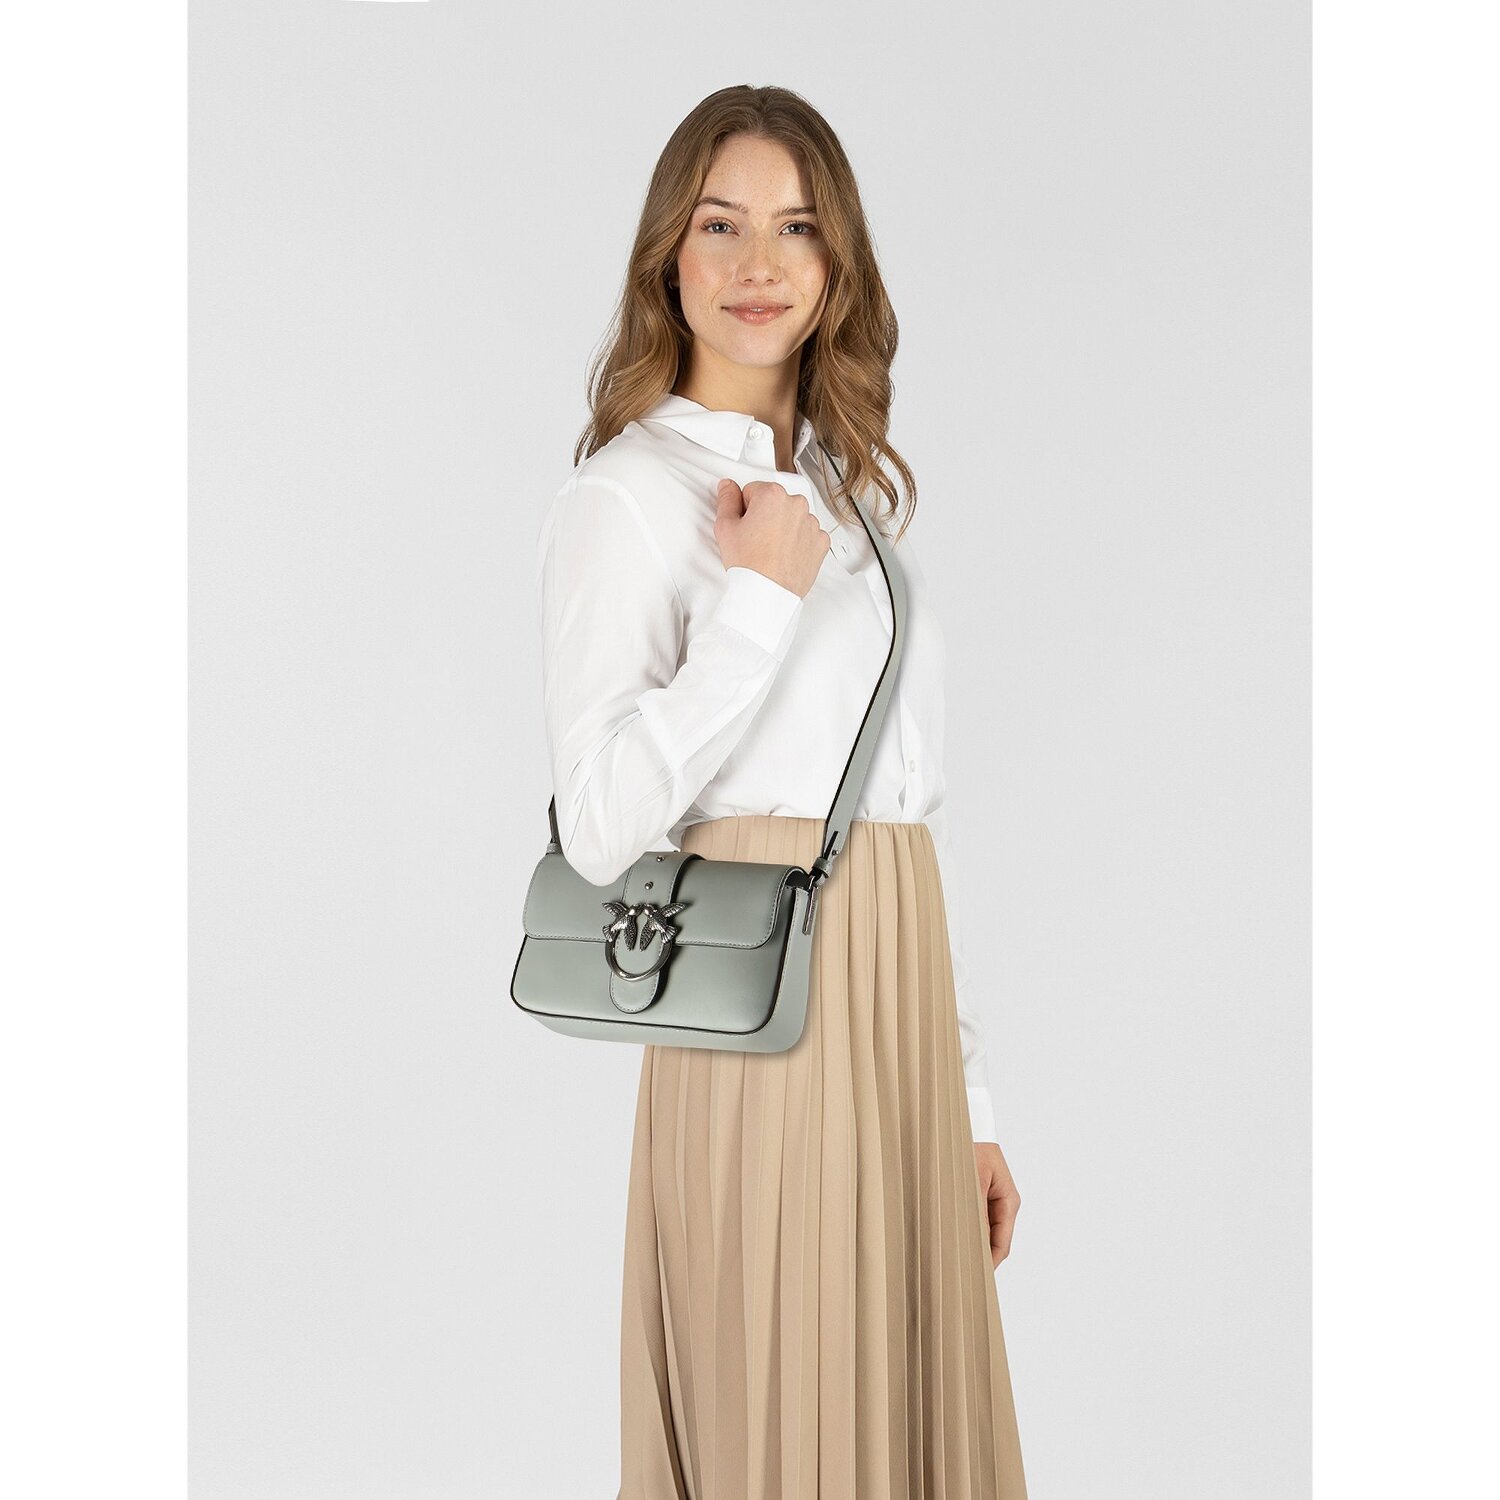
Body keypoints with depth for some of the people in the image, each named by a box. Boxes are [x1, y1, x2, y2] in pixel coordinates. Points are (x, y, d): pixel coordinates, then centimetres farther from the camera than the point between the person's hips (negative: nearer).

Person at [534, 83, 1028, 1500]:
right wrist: (760, 598, -17)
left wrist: (968, 1101, 15)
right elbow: (598, 826, -18)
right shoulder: (626, 492, -5)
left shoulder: (855, 491, 17)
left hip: (901, 1016, 7)